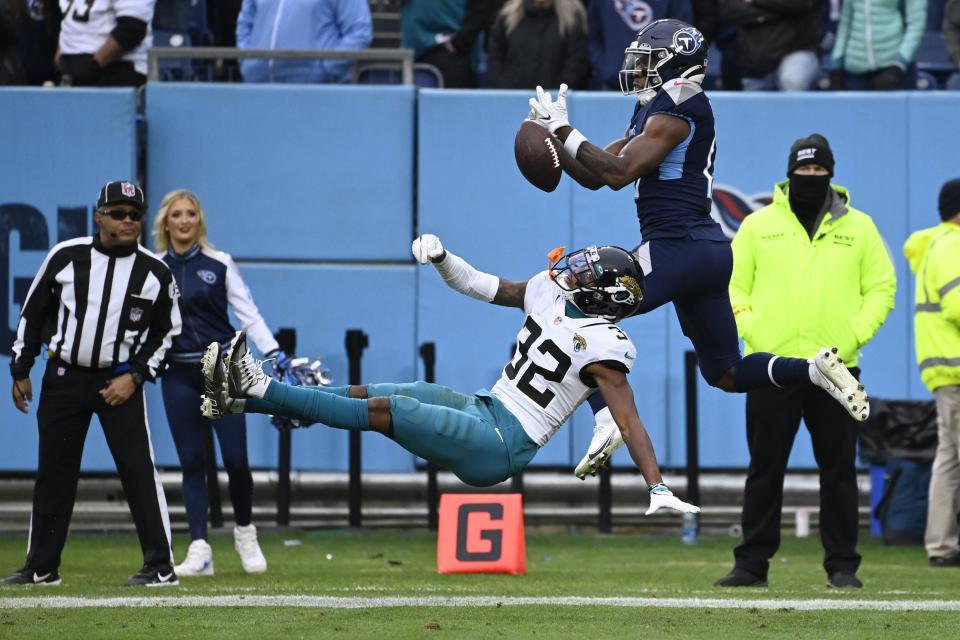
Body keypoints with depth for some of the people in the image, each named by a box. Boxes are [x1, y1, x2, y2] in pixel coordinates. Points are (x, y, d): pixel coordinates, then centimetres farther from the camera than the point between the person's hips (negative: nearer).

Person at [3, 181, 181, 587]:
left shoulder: (155, 272, -3)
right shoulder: (65, 257, -2)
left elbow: (165, 332, 5)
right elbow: (34, 312, 7)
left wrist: (135, 377, -7)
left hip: (120, 382, -2)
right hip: (64, 378, 2)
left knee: (137, 469, -9)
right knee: (53, 471, 7)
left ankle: (160, 566, -5)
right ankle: (41, 566, 17)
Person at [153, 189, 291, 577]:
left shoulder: (219, 265, 2)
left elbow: (248, 313, -2)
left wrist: (275, 354, -13)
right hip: (179, 375, 1)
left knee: (236, 458, -4)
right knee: (192, 461, 0)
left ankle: (244, 532, 19)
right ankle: (199, 549, 0)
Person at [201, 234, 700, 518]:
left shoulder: (601, 345, -18)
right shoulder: (549, 292, 6)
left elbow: (630, 422, -23)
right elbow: (478, 285, 19)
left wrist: (658, 488, -32)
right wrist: (440, 258, 2)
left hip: (499, 448, -8)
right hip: (483, 411, 8)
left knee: (384, 410, -17)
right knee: (367, 394, -3)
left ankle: (261, 390, -15)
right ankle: (241, 397, -3)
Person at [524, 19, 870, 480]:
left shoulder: (677, 108, -8)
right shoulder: (650, 114, 21)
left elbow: (619, 173, -16)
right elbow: (595, 177, 23)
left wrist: (564, 130, -10)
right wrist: (552, 139, 11)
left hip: (677, 247, -10)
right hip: (709, 252, 10)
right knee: (726, 373, 15)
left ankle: (607, 421, -20)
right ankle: (815, 370, -1)